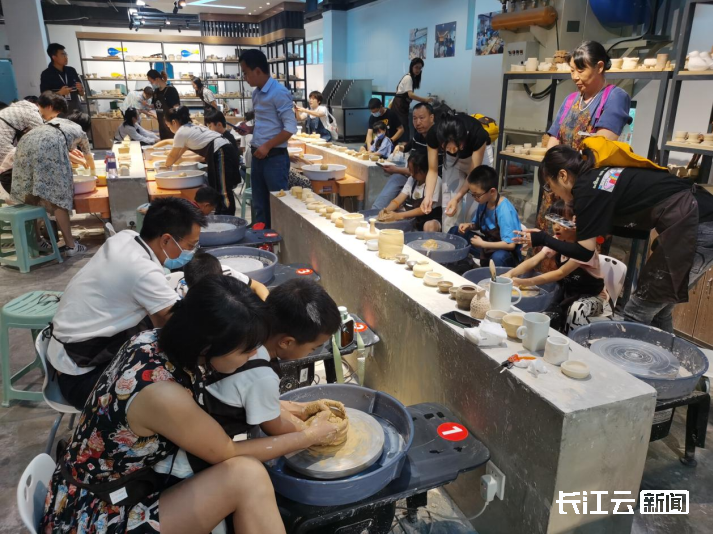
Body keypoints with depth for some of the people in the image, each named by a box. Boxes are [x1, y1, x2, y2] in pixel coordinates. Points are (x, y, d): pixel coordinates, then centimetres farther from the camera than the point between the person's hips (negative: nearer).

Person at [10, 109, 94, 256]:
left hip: (27, 142, 5)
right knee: (58, 196, -4)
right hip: (48, 147, -5)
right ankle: (71, 245, -2)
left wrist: (78, 159, 69)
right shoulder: (80, 132, 30)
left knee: (32, 194, 13)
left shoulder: (57, 120, 40)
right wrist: (92, 170, 68)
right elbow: (88, 157, 47)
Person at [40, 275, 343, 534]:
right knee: (247, 477, -23)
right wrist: (311, 436, -5)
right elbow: (229, 454, -16)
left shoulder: (160, 341, -10)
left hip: (116, 488, 8)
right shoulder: (161, 394, -33)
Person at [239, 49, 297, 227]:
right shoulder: (256, 93, 13)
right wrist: (249, 129, 6)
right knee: (260, 206, 13)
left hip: (274, 158, -8)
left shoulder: (279, 93, -13)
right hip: (258, 157, 8)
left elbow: (290, 127, -17)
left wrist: (267, 146, -19)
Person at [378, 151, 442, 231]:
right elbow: (397, 200, -1)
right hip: (414, 217, 6)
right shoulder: (411, 180, 4)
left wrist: (399, 215, -31)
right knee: (389, 219, -11)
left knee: (429, 226, -39)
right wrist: (386, 210, -24)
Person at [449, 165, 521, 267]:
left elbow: (510, 244, -32)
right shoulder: (483, 203, -5)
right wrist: (469, 226, -7)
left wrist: (482, 244, -25)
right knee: (455, 231, 1)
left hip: (505, 252, -8)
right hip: (488, 246, 8)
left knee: (499, 257, -43)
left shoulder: (505, 211, -27)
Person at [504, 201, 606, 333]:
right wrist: (511, 273, -41)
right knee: (546, 317, -21)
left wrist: (524, 282, -44)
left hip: (592, 296, -5)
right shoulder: (557, 241, -8)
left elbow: (561, 273, -34)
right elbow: (534, 261, -20)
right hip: (567, 292, 5)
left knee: (576, 310, -36)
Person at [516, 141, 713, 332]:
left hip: (693, 230, -9)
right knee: (656, 312, 19)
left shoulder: (586, 188, -8)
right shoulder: (600, 178, 16)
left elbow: (585, 252, -6)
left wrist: (543, 240, 6)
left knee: (636, 315, 3)